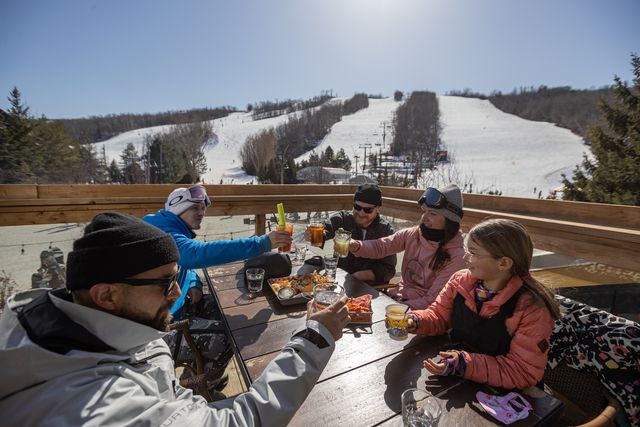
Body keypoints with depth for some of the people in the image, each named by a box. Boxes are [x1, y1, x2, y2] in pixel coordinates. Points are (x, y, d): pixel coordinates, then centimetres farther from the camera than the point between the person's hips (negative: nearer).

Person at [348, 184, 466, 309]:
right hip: (398, 297, 4)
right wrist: (356, 246, -27)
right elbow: (380, 246, -7)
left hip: (421, 309, -4)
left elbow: (432, 300, -17)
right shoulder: (412, 234, -4)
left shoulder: (456, 256, -18)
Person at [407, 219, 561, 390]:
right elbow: (438, 316, 3)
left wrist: (465, 365, -30)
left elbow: (525, 372, -20)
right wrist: (415, 321, -18)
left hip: (502, 395, -3)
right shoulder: (460, 281, -8)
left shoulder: (533, 309, -21)